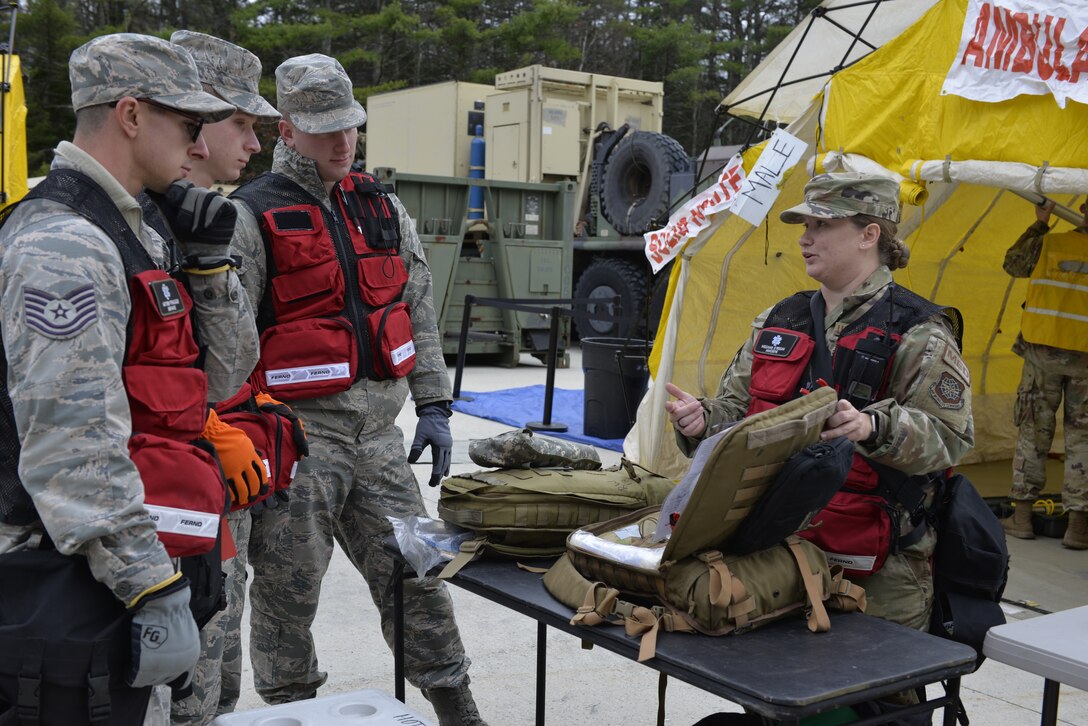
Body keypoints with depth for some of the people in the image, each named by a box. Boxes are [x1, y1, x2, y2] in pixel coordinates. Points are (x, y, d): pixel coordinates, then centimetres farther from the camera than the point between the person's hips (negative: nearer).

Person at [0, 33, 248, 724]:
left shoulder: (131, 233, 14)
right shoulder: (64, 247, -19)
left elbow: (224, 373, 17)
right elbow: (74, 454, -25)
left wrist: (208, 260, 4)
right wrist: (157, 596, -23)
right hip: (74, 604, -10)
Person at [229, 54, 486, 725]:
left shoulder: (384, 208, 12)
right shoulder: (254, 216, -7)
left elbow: (419, 313, 16)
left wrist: (433, 404, 12)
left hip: (379, 435, 5)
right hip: (297, 436, -5)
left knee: (416, 575, 12)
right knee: (288, 595, 8)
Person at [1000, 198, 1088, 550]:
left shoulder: (1049, 242, -2)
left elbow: (1013, 264, 13)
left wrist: (1039, 224, 20)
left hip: (1042, 349, 1)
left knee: (1033, 431, 9)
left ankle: (1021, 517, 13)